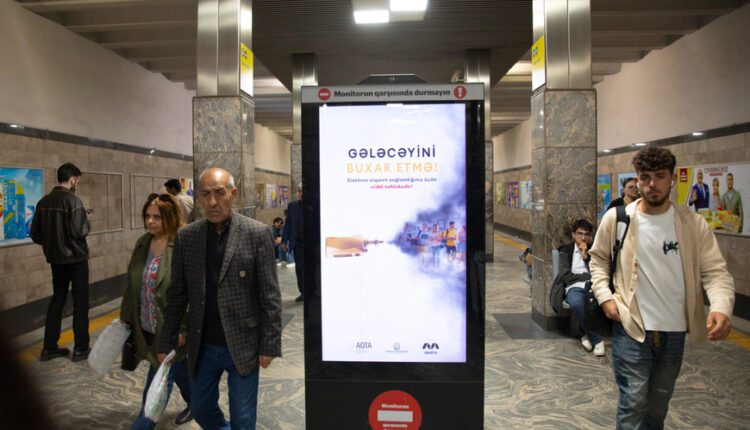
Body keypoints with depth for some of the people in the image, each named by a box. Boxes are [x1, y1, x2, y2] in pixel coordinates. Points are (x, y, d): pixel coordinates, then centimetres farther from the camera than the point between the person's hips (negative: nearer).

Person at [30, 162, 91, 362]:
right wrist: (86, 218, -3)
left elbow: (35, 234, 7)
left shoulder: (43, 201, 4)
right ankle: (81, 348, 8)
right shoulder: (73, 200, -17)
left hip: (55, 259, 7)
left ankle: (49, 348, 20)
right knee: (80, 301, 3)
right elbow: (80, 231, -22)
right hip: (75, 258, -6)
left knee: (57, 299, 16)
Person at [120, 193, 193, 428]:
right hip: (147, 325, 7)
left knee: (160, 377, 3)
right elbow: (133, 284, 13)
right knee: (177, 367, 23)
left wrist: (183, 327, -21)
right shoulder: (143, 243, 5)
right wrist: (127, 316, 15)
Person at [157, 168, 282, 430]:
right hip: (202, 347, 4)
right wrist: (166, 343, 6)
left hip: (243, 345, -3)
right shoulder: (185, 237, 0)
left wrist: (270, 344, -11)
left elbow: (270, 295, -10)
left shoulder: (257, 233, -11)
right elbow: (177, 295, 4)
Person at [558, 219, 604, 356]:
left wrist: (587, 256, 1)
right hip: (575, 287, -1)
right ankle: (596, 339, -22)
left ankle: (589, 335, -21)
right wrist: (588, 275, 1)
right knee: (576, 303, -40)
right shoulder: (566, 251, 15)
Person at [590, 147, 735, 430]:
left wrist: (721, 308, -24)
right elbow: (598, 258, 7)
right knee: (633, 403, -2)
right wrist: (604, 296, -6)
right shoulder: (616, 218, -7)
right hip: (631, 327, -2)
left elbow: (715, 271, -5)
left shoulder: (693, 223, -4)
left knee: (658, 404, 21)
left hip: (674, 330, 3)